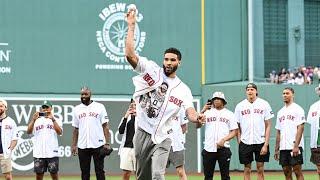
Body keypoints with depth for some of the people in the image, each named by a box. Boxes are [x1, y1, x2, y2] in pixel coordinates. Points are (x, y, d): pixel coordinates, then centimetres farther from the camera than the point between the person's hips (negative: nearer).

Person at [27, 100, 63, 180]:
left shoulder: (56, 121, 7)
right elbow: (29, 131, -2)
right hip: (38, 154, 2)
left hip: (52, 153, -2)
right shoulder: (36, 121, 12)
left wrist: (52, 119, -20)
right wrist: (33, 119, -16)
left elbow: (59, 132, -10)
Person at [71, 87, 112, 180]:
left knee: (99, 171, -1)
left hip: (98, 145, -3)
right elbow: (75, 129, 13)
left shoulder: (99, 107, 1)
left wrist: (107, 143, -9)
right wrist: (74, 145, 7)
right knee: (84, 172, 7)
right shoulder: (77, 109, 10)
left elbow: (105, 126, -1)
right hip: (82, 146, 3)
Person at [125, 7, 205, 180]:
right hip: (142, 133, 1)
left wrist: (196, 117, -38)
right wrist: (131, 25, -16)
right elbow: (130, 55, -13)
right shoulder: (151, 69, -1)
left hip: (162, 138, -1)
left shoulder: (183, 89, 2)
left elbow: (190, 111, -12)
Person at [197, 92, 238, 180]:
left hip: (223, 149, -1)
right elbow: (198, 125, -2)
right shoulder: (207, 112, 11)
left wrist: (224, 140, -13)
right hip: (208, 149, 1)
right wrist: (202, 111, -13)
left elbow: (234, 131, 3)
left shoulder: (229, 114, 8)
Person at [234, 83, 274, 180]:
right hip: (245, 142, 1)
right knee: (247, 169, 5)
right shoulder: (240, 106, 4)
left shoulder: (264, 104, -1)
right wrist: (239, 142, 0)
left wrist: (266, 144, -9)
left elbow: (268, 126, -2)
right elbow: (237, 126, 9)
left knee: (260, 169, 2)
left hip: (260, 142, -1)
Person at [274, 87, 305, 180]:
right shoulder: (280, 112, 18)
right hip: (283, 147, 7)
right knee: (287, 172, 7)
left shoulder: (297, 109, -4)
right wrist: (276, 149, 14)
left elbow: (300, 128, -12)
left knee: (297, 171, -7)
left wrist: (296, 146, -20)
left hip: (294, 147, -7)